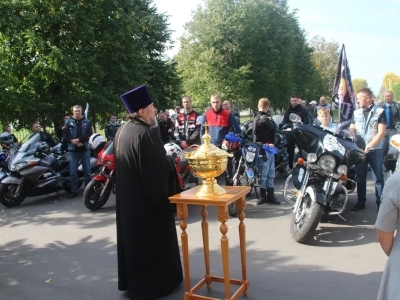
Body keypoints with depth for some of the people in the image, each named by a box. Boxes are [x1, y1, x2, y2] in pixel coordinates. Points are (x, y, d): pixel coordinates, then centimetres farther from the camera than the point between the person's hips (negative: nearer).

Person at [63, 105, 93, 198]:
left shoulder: (87, 122, 5)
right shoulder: (68, 122, 6)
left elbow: (89, 134, -7)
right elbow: (65, 136, -1)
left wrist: (79, 139, -19)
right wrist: (74, 142, -14)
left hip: (85, 148, 0)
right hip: (73, 149, 0)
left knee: (87, 170, 5)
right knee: (73, 172, 1)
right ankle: (74, 191, 9)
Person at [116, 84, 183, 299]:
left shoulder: (122, 131, 6)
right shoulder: (144, 134, -24)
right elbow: (156, 171, -23)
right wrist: (166, 199, -14)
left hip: (128, 198, 10)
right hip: (147, 200, -9)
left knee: (134, 238, 19)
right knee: (153, 241, 6)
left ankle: (133, 281, 33)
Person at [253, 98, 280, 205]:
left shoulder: (256, 118, 13)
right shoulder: (265, 118, -16)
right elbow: (275, 129, -12)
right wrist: (271, 121, 3)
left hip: (268, 148, 9)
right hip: (265, 148, -9)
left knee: (271, 172, 12)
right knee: (264, 173, -2)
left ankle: (270, 194, 17)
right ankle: (264, 196, 5)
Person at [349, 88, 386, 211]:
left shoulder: (380, 112, -4)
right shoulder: (356, 113, 9)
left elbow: (381, 132, -9)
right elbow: (352, 129, 5)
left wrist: (368, 146, -18)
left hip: (375, 150, -4)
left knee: (378, 178, 1)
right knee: (360, 177, 10)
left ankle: (381, 203, 8)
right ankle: (361, 202, 19)